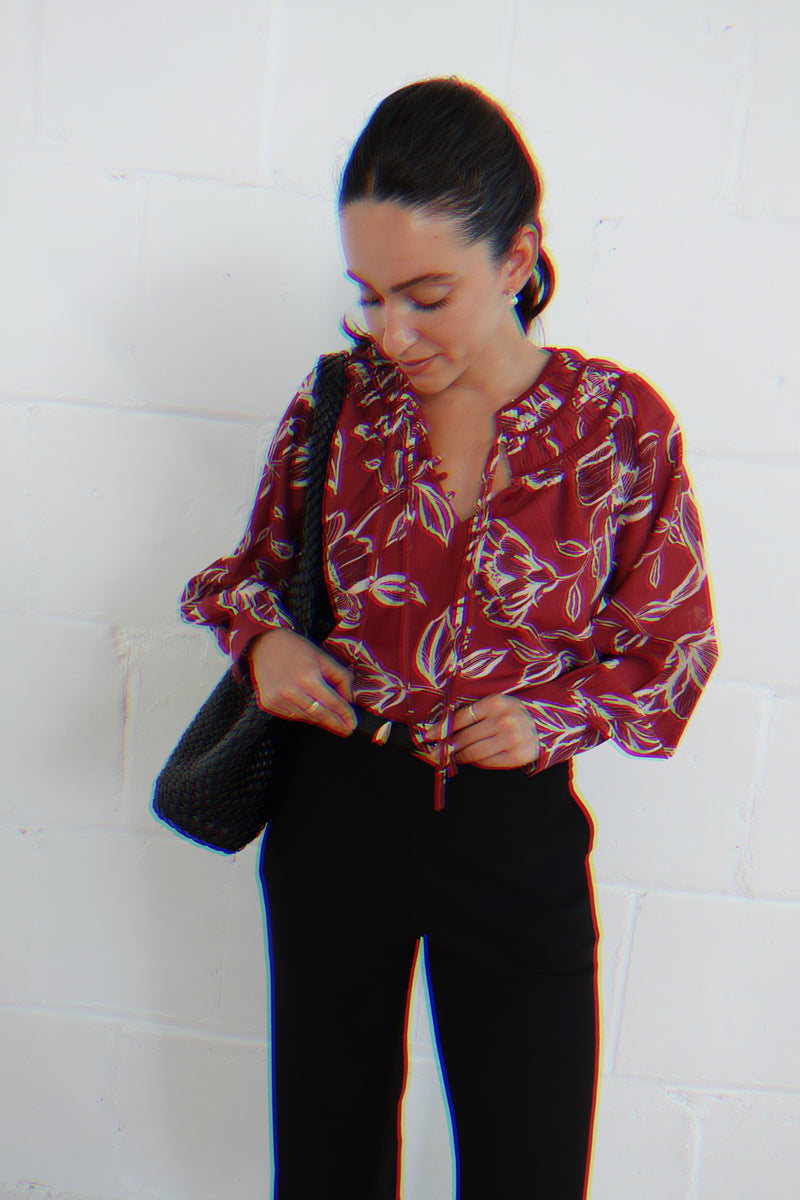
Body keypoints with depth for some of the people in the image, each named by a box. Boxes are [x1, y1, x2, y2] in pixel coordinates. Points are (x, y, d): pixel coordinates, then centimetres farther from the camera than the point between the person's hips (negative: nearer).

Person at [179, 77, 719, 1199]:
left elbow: (673, 646, 0)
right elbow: (256, 565, 11)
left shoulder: (622, 423, -10)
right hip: (335, 808, 2)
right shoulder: (339, 400, -4)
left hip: (516, 826, -2)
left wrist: (551, 716, -16)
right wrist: (263, 638, -11)